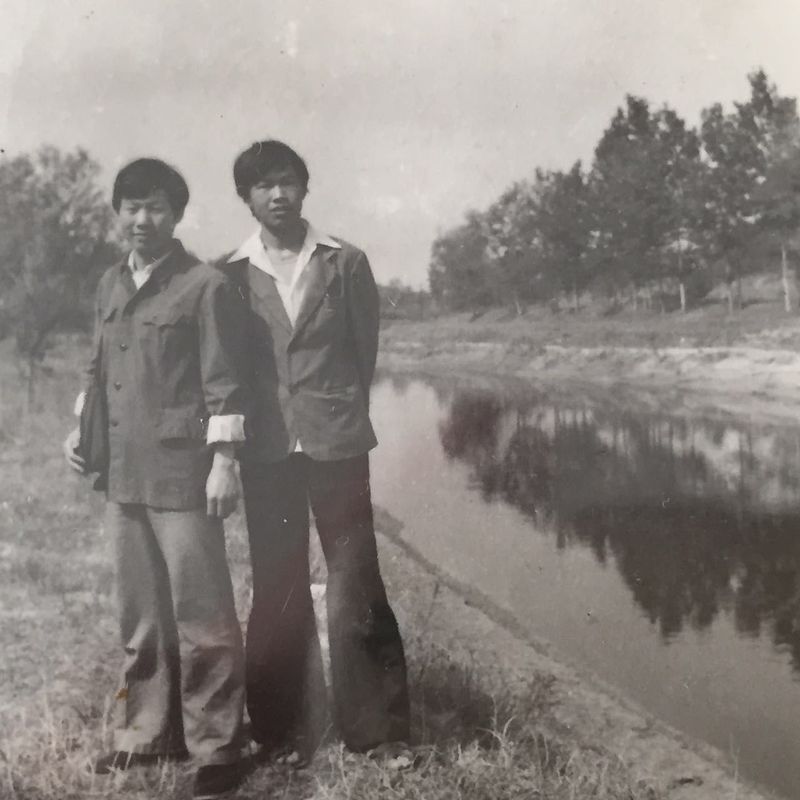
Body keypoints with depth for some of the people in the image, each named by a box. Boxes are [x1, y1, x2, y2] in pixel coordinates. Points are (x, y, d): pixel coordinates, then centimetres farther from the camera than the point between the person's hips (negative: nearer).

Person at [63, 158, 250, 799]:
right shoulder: (110, 286, 14)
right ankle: (148, 733, 28)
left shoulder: (207, 287, -6)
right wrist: (82, 428, 12)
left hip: (182, 475, -7)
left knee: (201, 616, -1)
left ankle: (217, 748, 10)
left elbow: (224, 384, -10)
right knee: (141, 613, 15)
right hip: (123, 477, 7)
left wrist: (224, 462, -15)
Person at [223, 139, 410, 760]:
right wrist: (237, 437, 4)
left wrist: (340, 412, 8)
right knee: (277, 594, 8)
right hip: (266, 449, 1)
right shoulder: (232, 274, 5)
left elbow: (366, 348, 8)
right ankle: (284, 735, 19)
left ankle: (378, 732, 11)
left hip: (337, 442, -1)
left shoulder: (345, 263, 3)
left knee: (356, 591, 0)